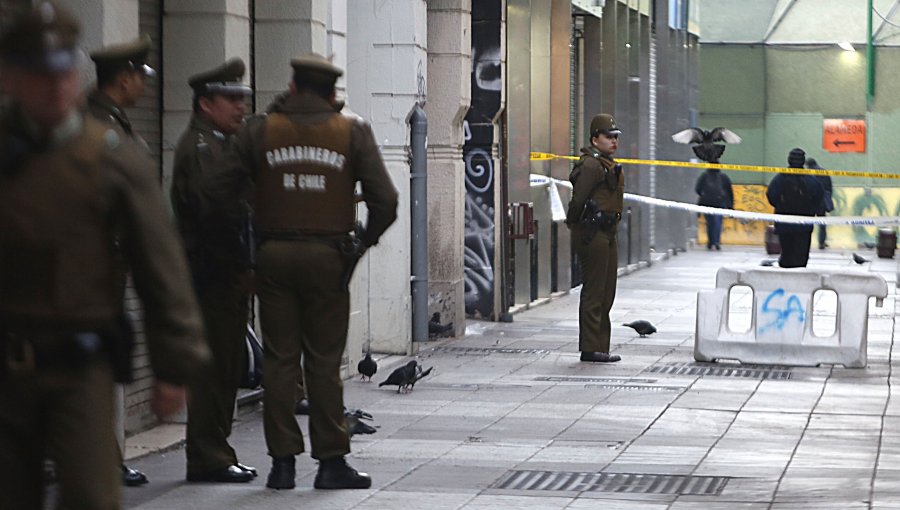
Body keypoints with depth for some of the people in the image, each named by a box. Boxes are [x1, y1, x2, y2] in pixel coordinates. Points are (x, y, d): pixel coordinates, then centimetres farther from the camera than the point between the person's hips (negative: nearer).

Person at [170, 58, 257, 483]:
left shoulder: (219, 144, 21)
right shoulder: (199, 146, -11)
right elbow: (214, 210, -21)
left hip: (229, 271, 10)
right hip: (213, 271, -10)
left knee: (224, 365, 12)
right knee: (214, 365, -7)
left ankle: (214, 453, 18)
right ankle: (208, 457, -3)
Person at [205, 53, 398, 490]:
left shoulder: (260, 131, 3)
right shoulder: (352, 133, 1)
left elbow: (217, 192, 0)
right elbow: (385, 201, -4)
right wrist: (364, 240, 12)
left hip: (273, 255, 1)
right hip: (328, 257, -1)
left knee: (279, 360, 6)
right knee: (324, 362, 4)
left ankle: (283, 462, 6)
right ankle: (331, 461, 5)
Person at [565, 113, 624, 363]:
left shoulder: (608, 165, 18)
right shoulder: (591, 165, -15)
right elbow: (578, 199, -20)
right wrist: (574, 224, -9)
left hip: (607, 235, 10)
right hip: (592, 236, -10)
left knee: (606, 294, 13)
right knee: (593, 292, -7)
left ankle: (600, 347, 19)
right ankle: (590, 348, -4)